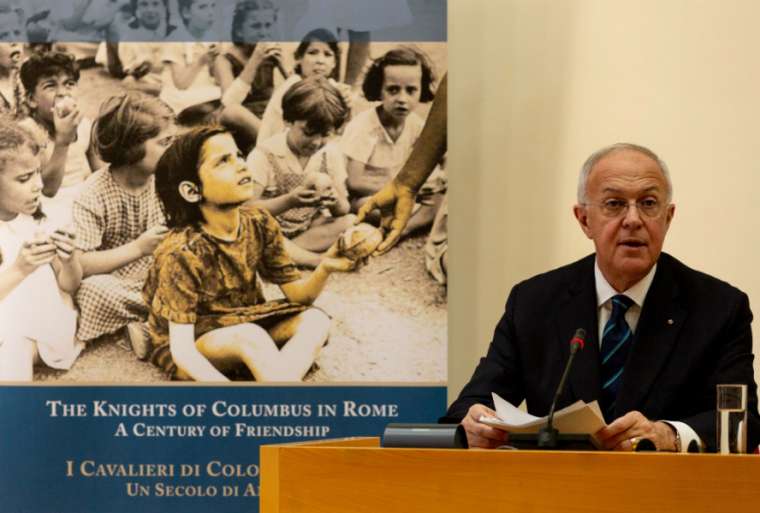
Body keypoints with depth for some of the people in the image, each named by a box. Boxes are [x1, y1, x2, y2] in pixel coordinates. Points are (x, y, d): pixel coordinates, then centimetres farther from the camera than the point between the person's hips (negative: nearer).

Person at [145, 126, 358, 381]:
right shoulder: (182, 253, -27)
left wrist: (324, 269, -26)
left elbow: (297, 294, -4)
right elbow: (182, 350, -30)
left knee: (314, 320, -19)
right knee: (250, 336, -35)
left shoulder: (258, 223, -9)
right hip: (192, 351, -6)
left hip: (242, 335, 7)